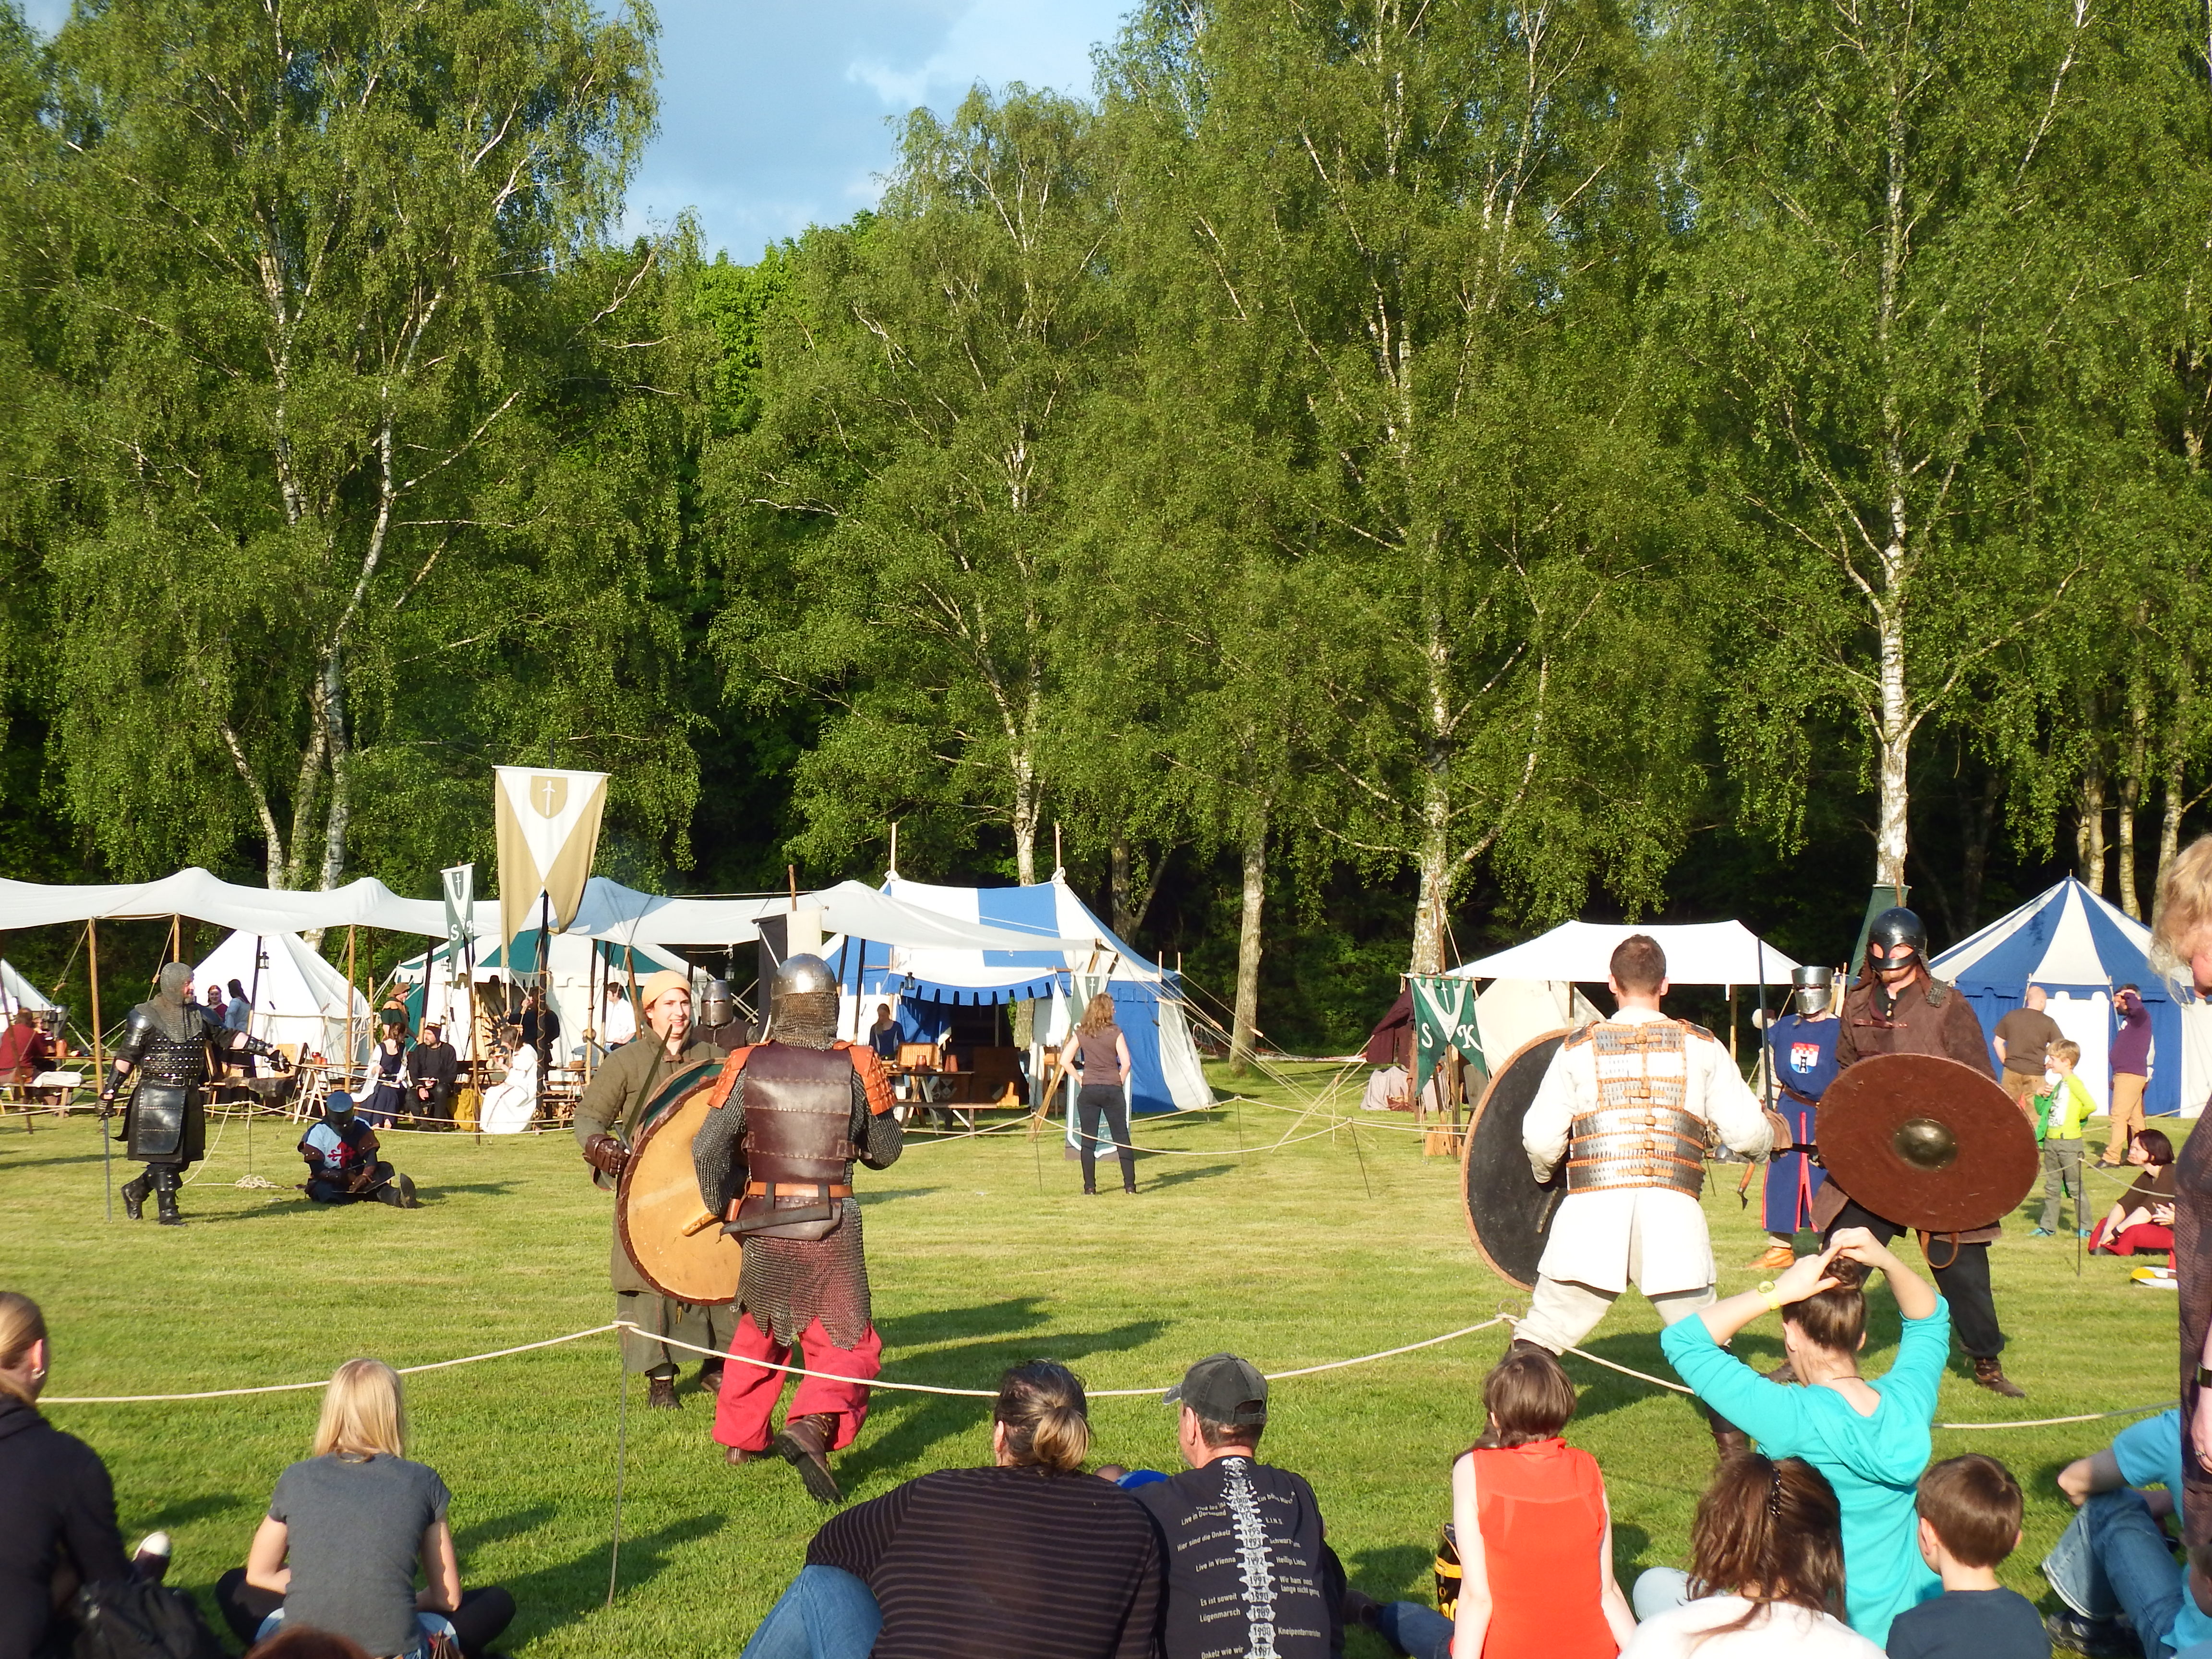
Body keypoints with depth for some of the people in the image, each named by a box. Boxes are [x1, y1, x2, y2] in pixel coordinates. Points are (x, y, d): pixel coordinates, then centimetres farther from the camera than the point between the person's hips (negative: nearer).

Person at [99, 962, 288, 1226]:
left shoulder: (199, 1015, 10)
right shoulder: (144, 1017, -6)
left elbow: (228, 1038, 11)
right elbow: (125, 1059, -6)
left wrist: (269, 1051, 4)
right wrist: (108, 1094, -11)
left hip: (189, 1098, 6)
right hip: (156, 1098, -6)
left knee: (183, 1158, 10)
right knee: (163, 1156, -6)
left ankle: (136, 1191, 29)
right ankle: (168, 1212, 1)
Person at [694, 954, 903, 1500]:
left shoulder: (748, 1066, -4)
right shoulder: (856, 1067, -6)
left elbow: (708, 1148, -7)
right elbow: (887, 1150, 5)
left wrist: (724, 1209, 9)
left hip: (764, 1225, 3)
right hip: (832, 1228, -3)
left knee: (759, 1329, 25)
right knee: (847, 1344, 3)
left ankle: (740, 1437, 34)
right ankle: (812, 1426, -22)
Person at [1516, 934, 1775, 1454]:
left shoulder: (1579, 1049, 6)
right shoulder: (1701, 1047, 7)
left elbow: (1540, 1139, 2)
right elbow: (1746, 1131, 5)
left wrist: (1546, 1171, 26)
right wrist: (1771, 1132, 29)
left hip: (1592, 1214, 0)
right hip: (1673, 1214, 1)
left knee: (1543, 1331, 7)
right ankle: (1734, 1445, 16)